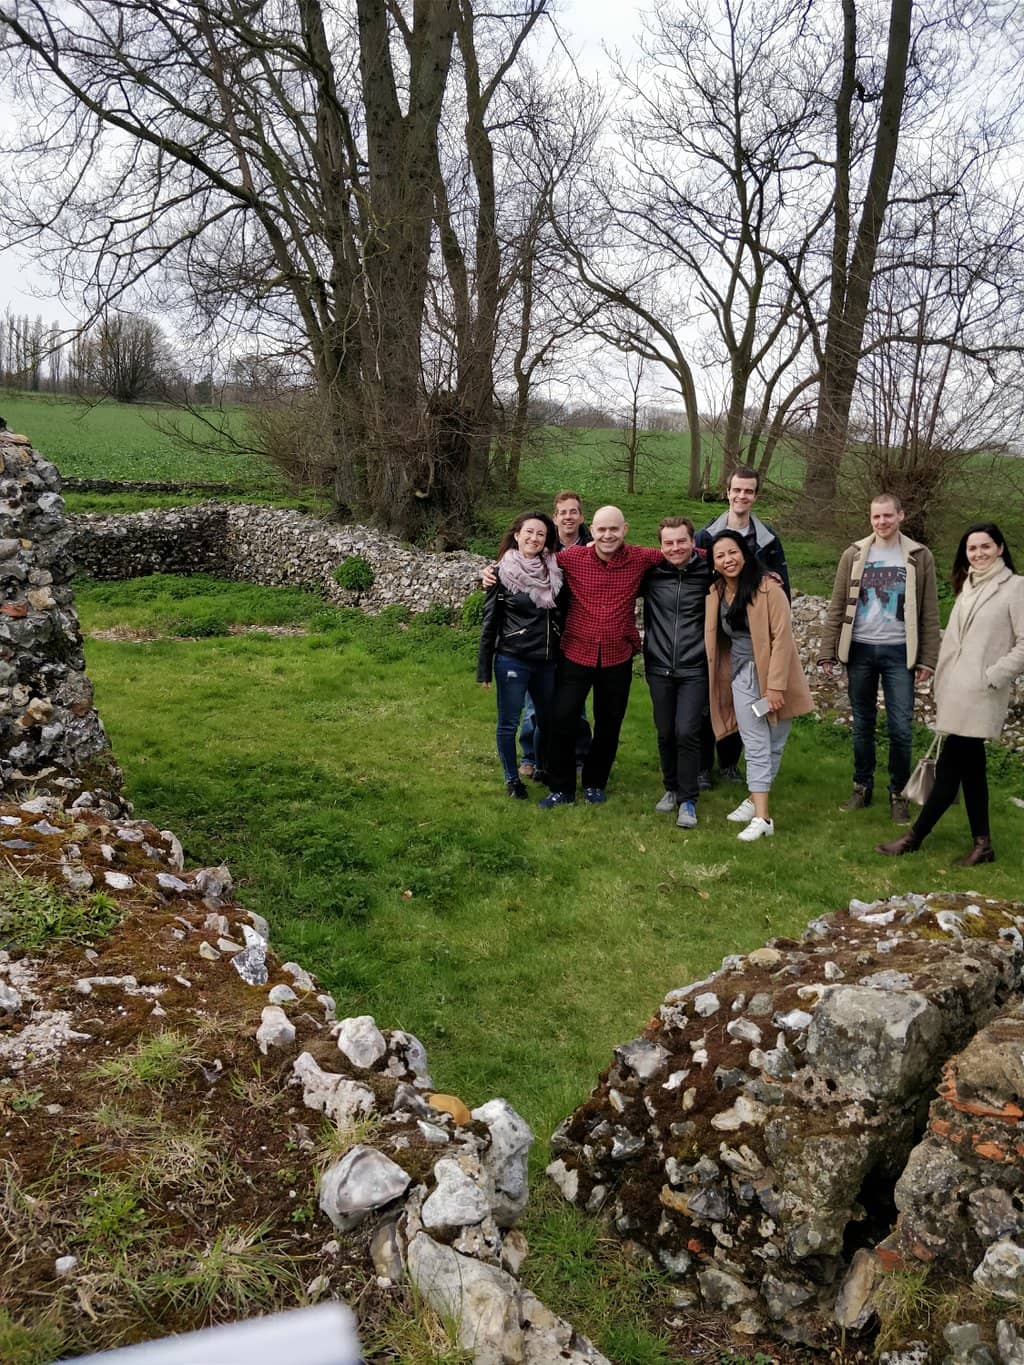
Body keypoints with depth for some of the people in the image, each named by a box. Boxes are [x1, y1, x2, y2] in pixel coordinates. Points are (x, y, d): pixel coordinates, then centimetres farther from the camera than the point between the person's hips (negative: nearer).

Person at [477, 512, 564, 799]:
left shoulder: (554, 572, 2)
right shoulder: (503, 573, -8)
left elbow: (562, 614, 11)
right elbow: (490, 622, -4)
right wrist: (484, 668, -5)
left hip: (547, 661, 4)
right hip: (512, 660, -4)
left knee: (548, 719, 14)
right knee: (509, 722, 6)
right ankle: (511, 778, 22)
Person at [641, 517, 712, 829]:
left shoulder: (708, 571, -4)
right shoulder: (650, 571, -2)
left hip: (694, 669, -2)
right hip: (658, 667, 2)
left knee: (687, 733, -6)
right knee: (665, 733, 12)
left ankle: (687, 800, 9)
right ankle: (672, 788, 32)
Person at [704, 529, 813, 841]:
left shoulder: (768, 587, -16)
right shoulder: (716, 593, 0)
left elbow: (782, 636, -18)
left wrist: (776, 685, -20)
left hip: (772, 674, -3)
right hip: (742, 676, 4)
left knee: (772, 745, 7)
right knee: (755, 746, 1)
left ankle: (755, 800, 22)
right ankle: (761, 816, 2)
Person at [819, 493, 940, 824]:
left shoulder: (919, 557, 1)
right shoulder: (854, 555, 3)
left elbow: (929, 613, 1)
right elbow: (837, 608, 3)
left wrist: (928, 659, -4)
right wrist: (828, 653, -2)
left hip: (899, 652, -1)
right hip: (860, 650, 1)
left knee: (901, 729, 0)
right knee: (862, 725, 10)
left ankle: (898, 793, 15)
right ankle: (862, 787, 23)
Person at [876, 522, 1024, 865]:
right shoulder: (968, 586, 15)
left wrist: (991, 677, -14)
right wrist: (942, 683, 13)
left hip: (980, 695, -8)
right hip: (957, 691, 8)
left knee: (949, 768, -3)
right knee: (969, 766, 12)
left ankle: (915, 836, 7)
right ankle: (982, 844, 20)